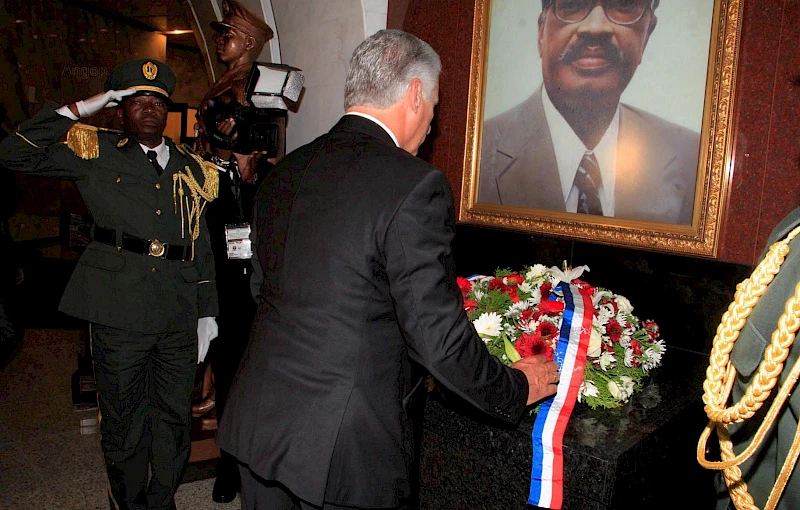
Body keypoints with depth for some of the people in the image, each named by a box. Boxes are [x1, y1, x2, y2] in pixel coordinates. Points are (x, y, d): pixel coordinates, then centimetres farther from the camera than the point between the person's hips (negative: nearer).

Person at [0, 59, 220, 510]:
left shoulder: (191, 167, 12)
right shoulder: (97, 153, 5)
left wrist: (208, 311, 10)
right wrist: (80, 110, -7)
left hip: (179, 319, 3)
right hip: (119, 315, -2)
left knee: (175, 419, 13)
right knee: (124, 425, 10)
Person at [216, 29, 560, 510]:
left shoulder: (283, 172, 4)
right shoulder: (414, 184, -18)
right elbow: (440, 339, -19)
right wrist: (516, 389, 0)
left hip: (255, 422, 7)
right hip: (344, 448, -6)